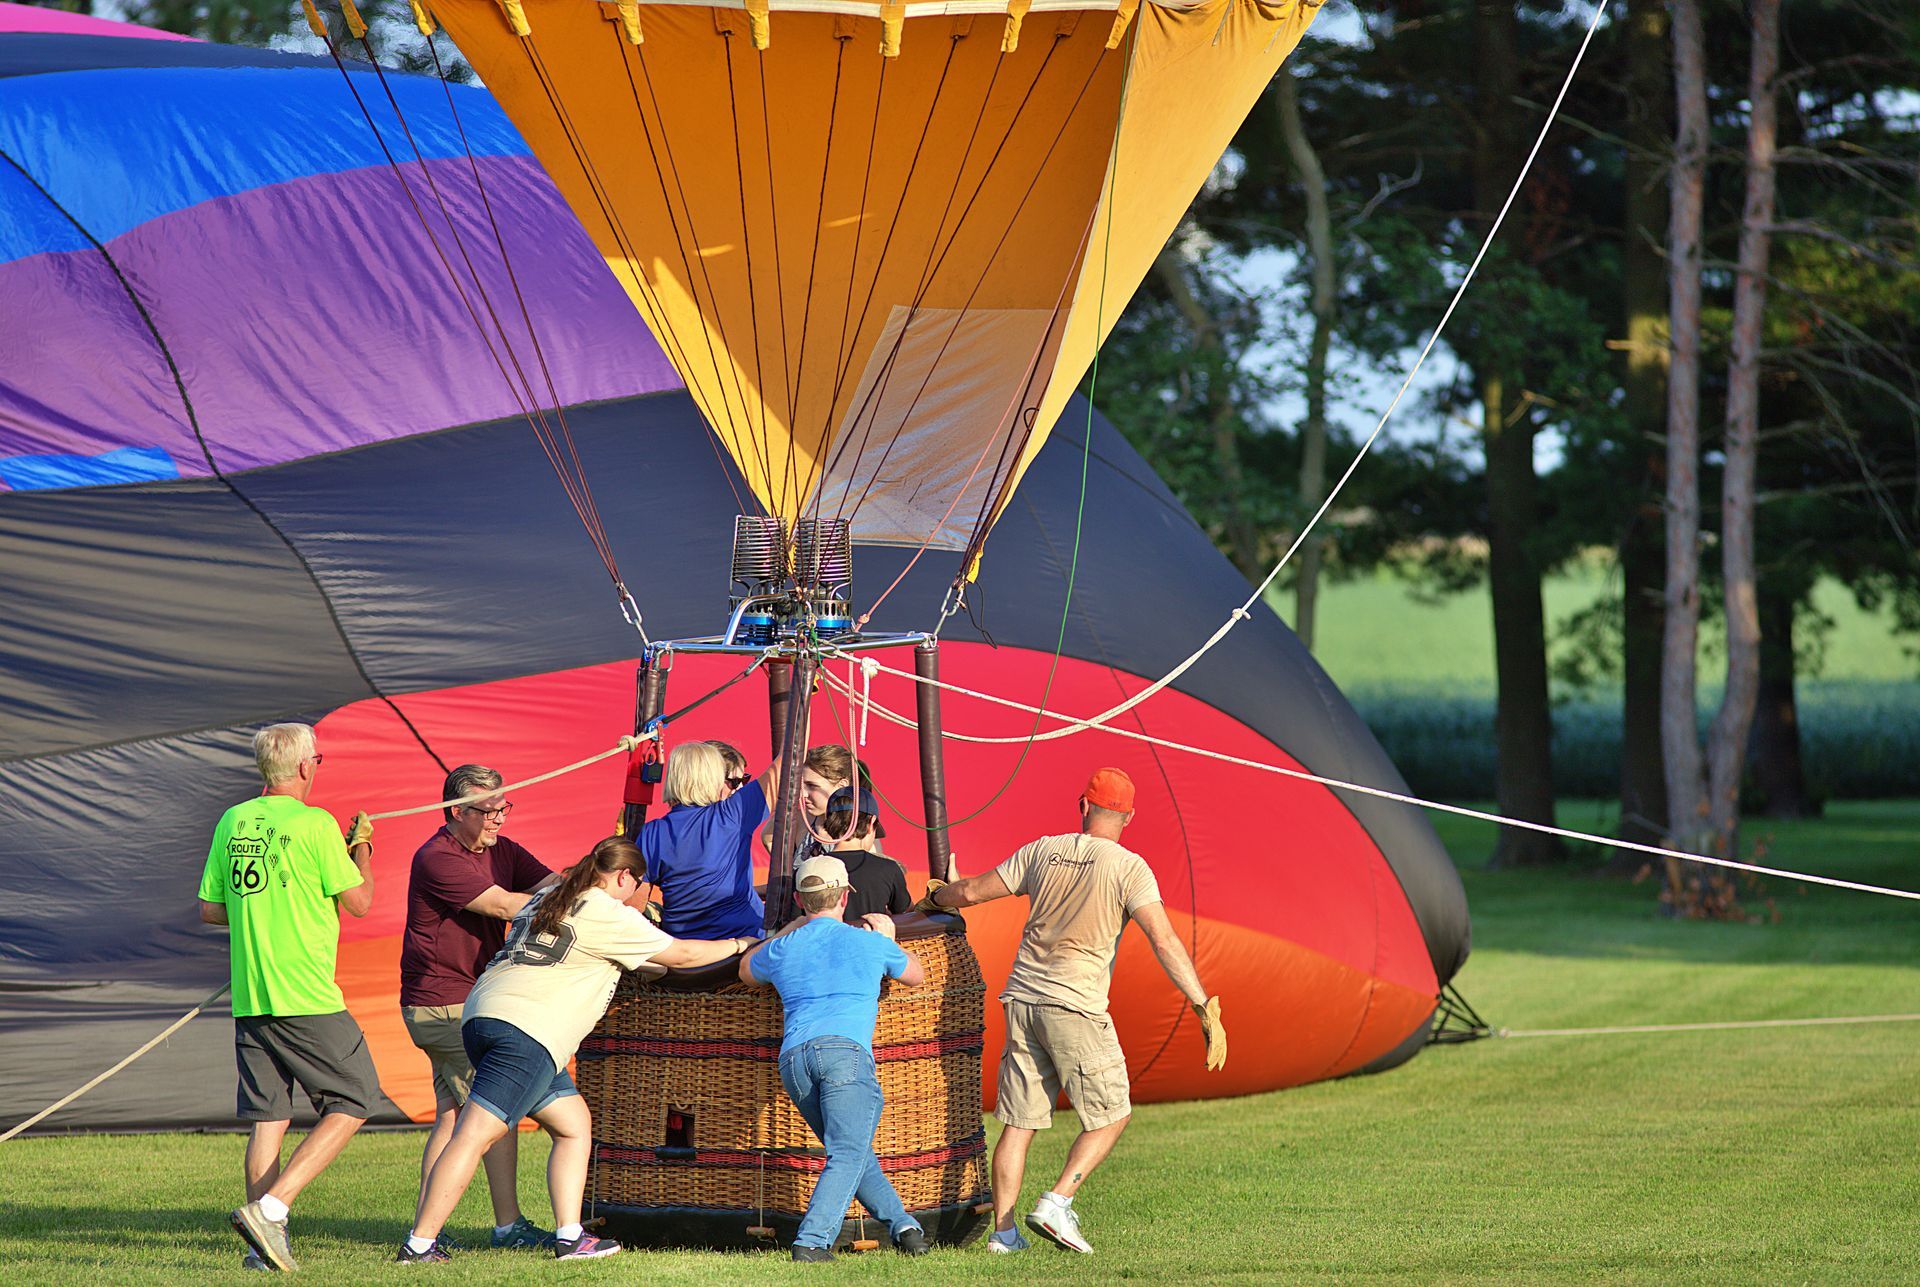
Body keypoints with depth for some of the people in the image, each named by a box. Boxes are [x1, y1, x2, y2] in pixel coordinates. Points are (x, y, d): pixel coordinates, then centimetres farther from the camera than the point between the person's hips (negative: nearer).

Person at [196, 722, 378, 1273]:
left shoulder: (232, 823, 8)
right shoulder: (314, 824, -11)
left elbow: (210, 910, 12)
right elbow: (359, 902, -5)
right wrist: (361, 847, 11)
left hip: (248, 998, 6)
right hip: (307, 998, -6)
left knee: (267, 1118, 10)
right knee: (352, 1103, 3)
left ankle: (267, 1243, 6)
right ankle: (270, 1209, -11)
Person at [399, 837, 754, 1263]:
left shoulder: (547, 897, 25)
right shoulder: (606, 914, 0)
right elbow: (680, 954, 6)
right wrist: (738, 945, 20)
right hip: (526, 1028, -10)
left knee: (574, 1123, 15)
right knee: (475, 1134, -14)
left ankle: (569, 1236, 8)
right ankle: (419, 1244, -20)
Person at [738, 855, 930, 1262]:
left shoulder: (782, 951, 23)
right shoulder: (870, 943, 17)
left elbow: (747, 971, 48)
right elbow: (916, 976, 37)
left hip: (792, 1056, 4)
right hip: (845, 1046, -4)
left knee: (851, 1150, 17)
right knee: (848, 1155, -10)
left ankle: (901, 1224, 8)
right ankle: (811, 1240, -26)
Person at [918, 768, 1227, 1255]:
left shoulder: (1042, 851, 7)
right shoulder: (1129, 868, -6)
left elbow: (973, 891, 14)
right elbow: (1163, 940, -14)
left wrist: (933, 900, 35)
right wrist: (1206, 1008, -14)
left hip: (1022, 1000, 5)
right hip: (1077, 1008, -5)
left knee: (1018, 1122, 9)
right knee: (1110, 1117, 7)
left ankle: (1002, 1230, 7)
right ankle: (1056, 1203, -8)